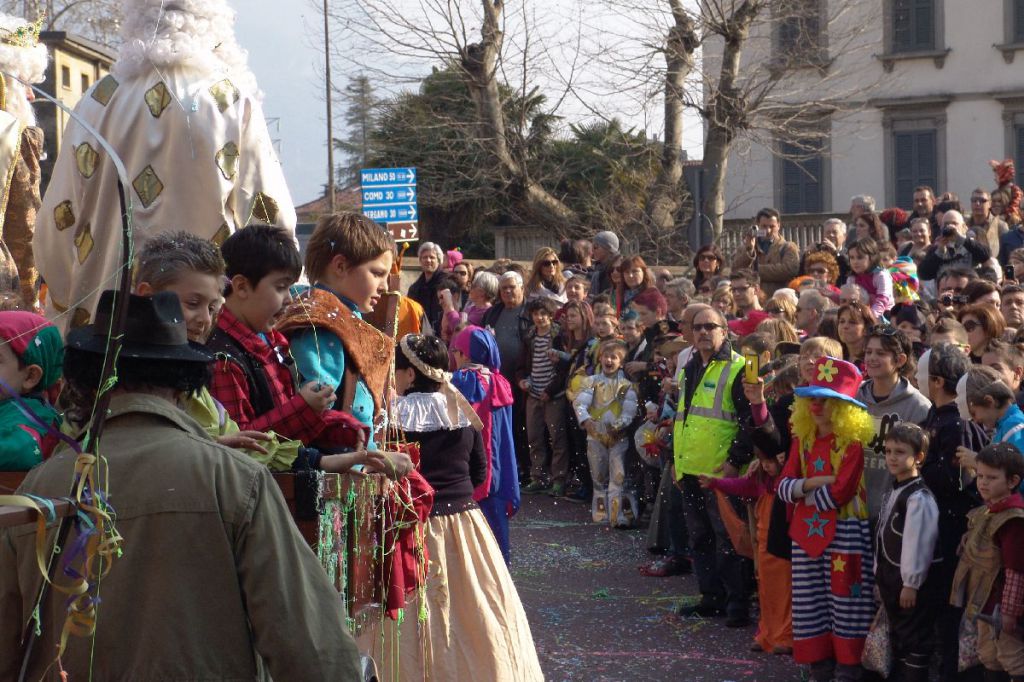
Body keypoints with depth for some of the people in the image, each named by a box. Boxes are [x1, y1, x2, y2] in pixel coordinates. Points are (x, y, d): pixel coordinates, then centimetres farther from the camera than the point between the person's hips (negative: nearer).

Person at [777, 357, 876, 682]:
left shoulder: (853, 442, -10)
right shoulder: (803, 439, 10)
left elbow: (840, 491, -18)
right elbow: (783, 486, 5)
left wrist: (804, 496, -4)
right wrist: (813, 484, -12)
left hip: (844, 532, -7)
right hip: (807, 532, 7)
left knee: (845, 604, -2)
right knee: (810, 604, 9)